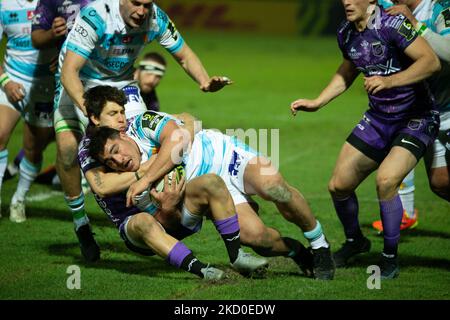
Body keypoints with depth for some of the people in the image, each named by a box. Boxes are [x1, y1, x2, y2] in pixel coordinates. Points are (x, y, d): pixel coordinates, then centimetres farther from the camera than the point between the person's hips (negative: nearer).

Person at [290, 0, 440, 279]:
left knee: (386, 180, -28)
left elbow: (431, 61, -29)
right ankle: (355, 241, 35)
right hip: (377, 118, 7)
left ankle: (390, 258, -8)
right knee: (338, 185, 5)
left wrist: (389, 81, -38)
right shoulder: (346, 34, 2)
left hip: (416, 120, -7)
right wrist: (317, 103, 12)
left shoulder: (392, 25, -22)